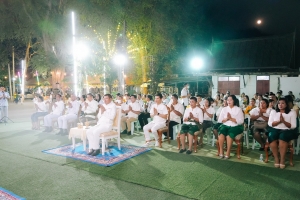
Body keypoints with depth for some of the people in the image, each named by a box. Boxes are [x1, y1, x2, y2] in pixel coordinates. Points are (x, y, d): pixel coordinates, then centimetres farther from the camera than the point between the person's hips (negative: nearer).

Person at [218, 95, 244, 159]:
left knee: (229, 135, -32)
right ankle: (221, 151, -18)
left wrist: (231, 118, -14)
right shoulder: (224, 109, 13)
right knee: (221, 133, -30)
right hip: (225, 126, 3)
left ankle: (228, 152, -20)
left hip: (235, 127, -2)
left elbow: (241, 121, -5)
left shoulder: (238, 109, 4)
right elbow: (219, 120, 8)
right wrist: (226, 119, -9)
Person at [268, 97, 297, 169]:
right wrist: (279, 121, -12)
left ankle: (282, 160, -22)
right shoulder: (273, 111, 12)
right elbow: (270, 124, 3)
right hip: (275, 130, 2)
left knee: (282, 137, -36)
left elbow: (293, 126, -1)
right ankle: (276, 159, -19)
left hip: (287, 131, -1)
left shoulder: (292, 112, 7)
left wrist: (284, 121, -15)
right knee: (272, 137, -32)